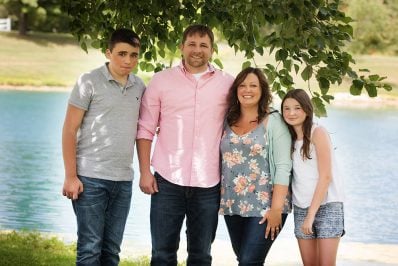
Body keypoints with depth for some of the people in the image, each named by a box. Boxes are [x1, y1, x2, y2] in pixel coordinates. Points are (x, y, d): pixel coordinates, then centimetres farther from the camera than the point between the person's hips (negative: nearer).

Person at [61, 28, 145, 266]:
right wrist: (70, 176, -10)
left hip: (123, 179, 5)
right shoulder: (90, 82, -5)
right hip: (90, 178, -5)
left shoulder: (139, 87, 9)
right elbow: (69, 130, -5)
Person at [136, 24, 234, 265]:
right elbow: (145, 130, 5)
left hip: (209, 185, 1)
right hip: (167, 182, -1)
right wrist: (145, 172, -2)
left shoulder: (227, 84, 5)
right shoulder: (162, 80, 3)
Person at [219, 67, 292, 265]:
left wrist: (276, 208, -15)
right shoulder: (228, 121, 9)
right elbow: (222, 161, 12)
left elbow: (283, 167, -10)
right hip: (233, 206, 5)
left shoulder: (273, 121, -5)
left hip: (264, 206, -5)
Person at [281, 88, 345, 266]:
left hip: (326, 205, -5)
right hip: (301, 208, 5)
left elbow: (325, 176, -12)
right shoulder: (290, 138, 11)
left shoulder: (318, 133, -8)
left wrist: (311, 214, -14)